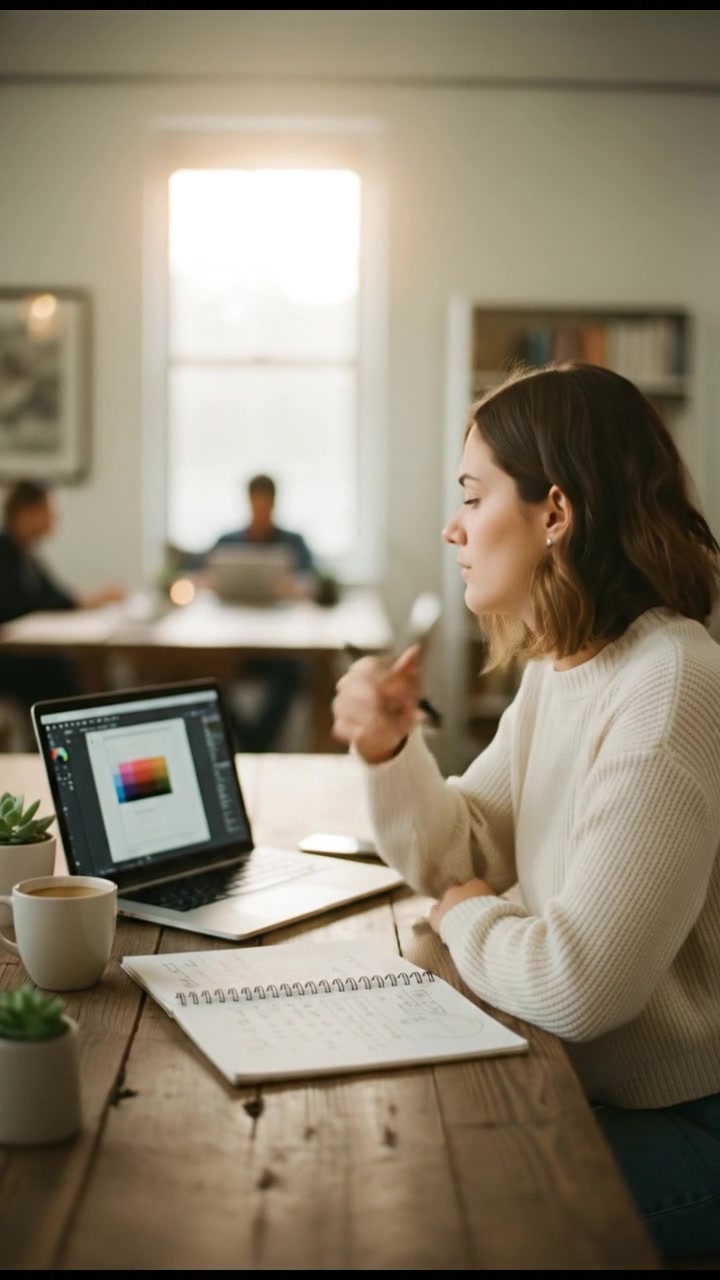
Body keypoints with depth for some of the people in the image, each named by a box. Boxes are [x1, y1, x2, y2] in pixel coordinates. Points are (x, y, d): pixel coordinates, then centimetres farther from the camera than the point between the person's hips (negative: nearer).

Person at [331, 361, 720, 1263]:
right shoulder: (558, 668, 3)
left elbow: (577, 984, -30)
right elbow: (459, 862, 6)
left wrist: (466, 919, -10)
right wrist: (389, 752, -12)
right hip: (578, 1083, 7)